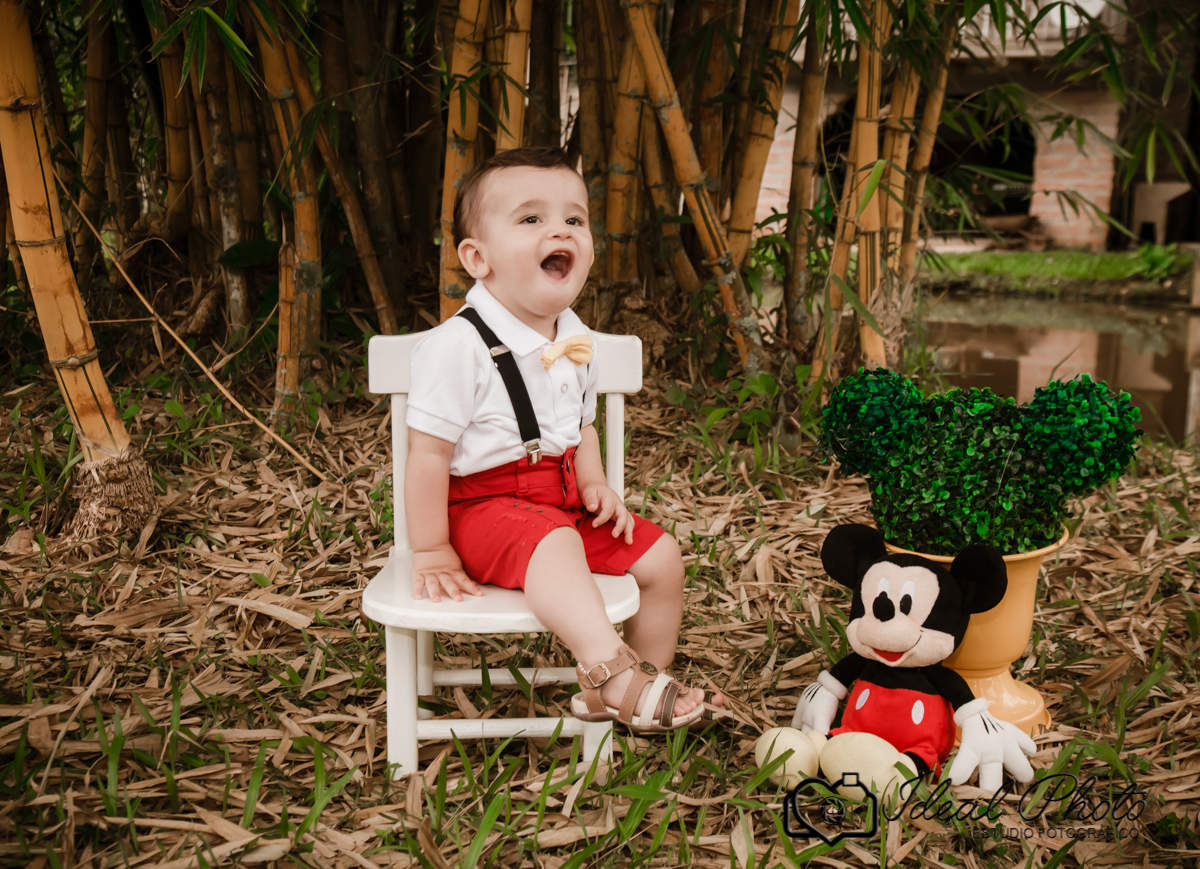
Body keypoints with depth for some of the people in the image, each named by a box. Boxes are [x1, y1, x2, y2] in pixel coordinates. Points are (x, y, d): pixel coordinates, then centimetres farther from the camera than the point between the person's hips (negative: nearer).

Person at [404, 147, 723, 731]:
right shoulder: (457, 347, -20)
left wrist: (595, 484, 0)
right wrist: (431, 552, -16)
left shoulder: (574, 339, 6)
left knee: (660, 556, 1)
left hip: (563, 497, 8)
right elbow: (428, 452, -18)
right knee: (555, 544, -37)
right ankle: (613, 673, -40)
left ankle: (650, 676, 14)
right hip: (483, 503, -8)